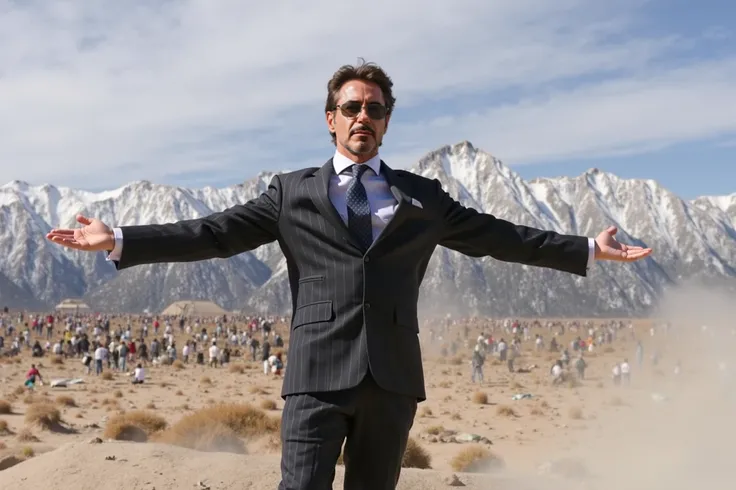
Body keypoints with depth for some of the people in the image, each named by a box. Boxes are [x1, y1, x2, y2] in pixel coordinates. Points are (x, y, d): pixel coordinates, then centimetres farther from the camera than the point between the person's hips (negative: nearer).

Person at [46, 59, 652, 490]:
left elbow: (498, 236, 15)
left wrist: (588, 249, 11)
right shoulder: (292, 192, 10)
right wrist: (120, 241, -1)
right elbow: (213, 233, 6)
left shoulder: (423, 197, 15)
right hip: (318, 375, -2)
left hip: (393, 378, 2)